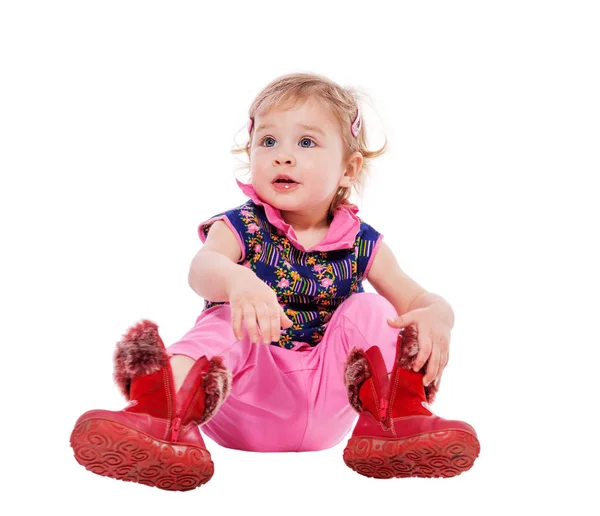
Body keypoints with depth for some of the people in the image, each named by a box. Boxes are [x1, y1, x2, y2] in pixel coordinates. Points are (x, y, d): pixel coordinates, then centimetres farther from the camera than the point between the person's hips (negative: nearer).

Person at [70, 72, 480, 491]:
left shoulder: (362, 243, 5)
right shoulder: (239, 228, -3)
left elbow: (414, 298, 0)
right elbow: (203, 267, -26)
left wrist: (436, 314, -28)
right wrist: (235, 280, -54)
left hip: (323, 416, 2)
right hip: (249, 405, -2)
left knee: (370, 310, -13)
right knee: (225, 321, -30)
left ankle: (394, 414, -30)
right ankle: (171, 417, -58)